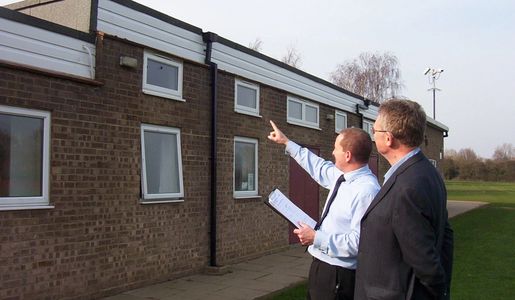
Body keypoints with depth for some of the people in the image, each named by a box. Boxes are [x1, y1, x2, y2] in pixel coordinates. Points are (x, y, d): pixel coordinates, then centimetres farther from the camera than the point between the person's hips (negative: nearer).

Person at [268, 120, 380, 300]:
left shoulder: (366, 191, -26)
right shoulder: (342, 175, 1)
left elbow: (358, 241, -29)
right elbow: (319, 167, 19)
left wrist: (316, 238, -24)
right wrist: (287, 143, 24)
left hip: (338, 275, -8)